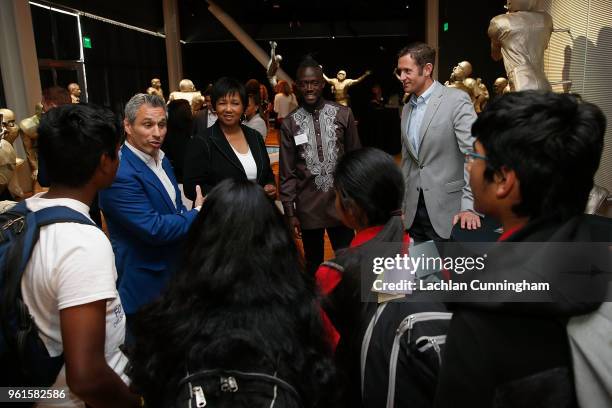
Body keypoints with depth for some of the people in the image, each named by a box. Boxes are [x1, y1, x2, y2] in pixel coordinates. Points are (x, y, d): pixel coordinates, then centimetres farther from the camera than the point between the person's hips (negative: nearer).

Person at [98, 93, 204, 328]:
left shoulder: (161, 158, 4)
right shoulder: (119, 174, -25)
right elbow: (154, 229, -28)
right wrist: (198, 213, -15)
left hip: (174, 271, 8)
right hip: (144, 286, -8)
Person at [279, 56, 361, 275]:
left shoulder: (343, 114, -1)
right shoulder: (290, 123, -1)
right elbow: (287, 172, 2)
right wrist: (290, 212, -1)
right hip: (308, 207, 1)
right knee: (313, 263, 14)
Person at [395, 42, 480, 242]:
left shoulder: (457, 100, -9)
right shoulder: (406, 109, 12)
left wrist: (470, 206, -22)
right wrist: (403, 203, 15)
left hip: (447, 211, -6)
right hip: (414, 211, 6)